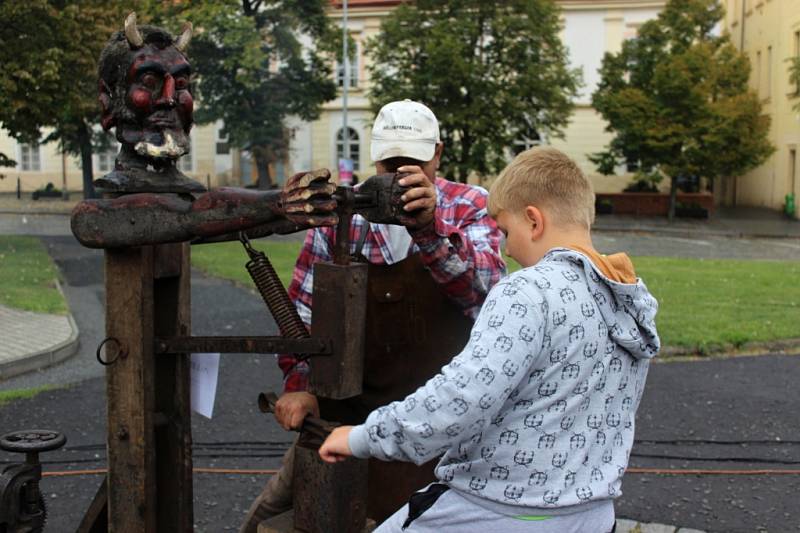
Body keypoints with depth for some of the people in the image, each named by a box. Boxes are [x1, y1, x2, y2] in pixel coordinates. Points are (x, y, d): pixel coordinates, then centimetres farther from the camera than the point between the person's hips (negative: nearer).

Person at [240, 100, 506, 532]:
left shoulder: (471, 209, -4)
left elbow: (485, 290, -23)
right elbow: (304, 306, 2)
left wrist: (430, 228, -39)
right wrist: (298, 383, -11)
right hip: (345, 411, 2)